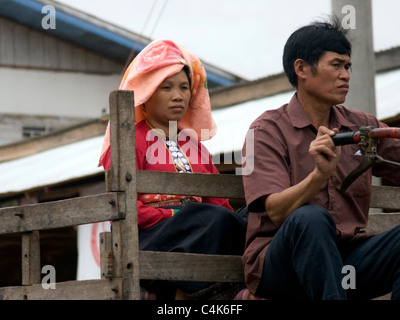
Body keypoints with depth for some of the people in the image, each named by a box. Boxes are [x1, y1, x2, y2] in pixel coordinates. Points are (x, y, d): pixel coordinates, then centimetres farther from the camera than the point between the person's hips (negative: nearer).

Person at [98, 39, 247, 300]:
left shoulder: (195, 146, 29)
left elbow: (220, 201, 18)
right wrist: (177, 215, -15)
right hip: (146, 240, -6)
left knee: (248, 219, -26)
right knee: (217, 219, -35)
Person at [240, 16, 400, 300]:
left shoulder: (363, 127, 13)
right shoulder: (268, 130, 0)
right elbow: (276, 210, -14)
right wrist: (321, 174, -31)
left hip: (348, 259, 5)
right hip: (279, 265, -4)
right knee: (310, 218, -36)